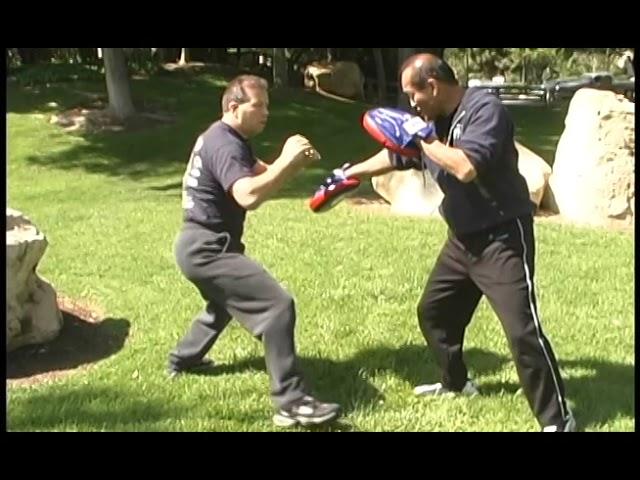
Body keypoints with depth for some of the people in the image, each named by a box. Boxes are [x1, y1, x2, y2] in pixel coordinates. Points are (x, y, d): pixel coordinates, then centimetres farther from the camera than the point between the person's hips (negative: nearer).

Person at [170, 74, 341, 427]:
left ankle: (183, 359, 53)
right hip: (207, 249, -11)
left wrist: (294, 162, -9)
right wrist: (287, 160, -31)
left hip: (201, 245, 11)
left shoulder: (224, 138, 14)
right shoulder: (224, 145, -19)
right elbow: (248, 196, -35)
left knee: (224, 302, 36)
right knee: (277, 305, -20)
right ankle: (291, 403, -21)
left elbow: (263, 175, 10)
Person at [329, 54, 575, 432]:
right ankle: (456, 382, 41)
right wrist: (350, 174, 27)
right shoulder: (432, 121, 5)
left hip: (503, 238, -9)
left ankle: (558, 419, -1)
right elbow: (395, 157, 22)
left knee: (523, 330, -13)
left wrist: (425, 141, -21)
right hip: (462, 240, 9)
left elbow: (466, 168, -34)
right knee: (433, 312, 20)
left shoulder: (484, 109, -19)